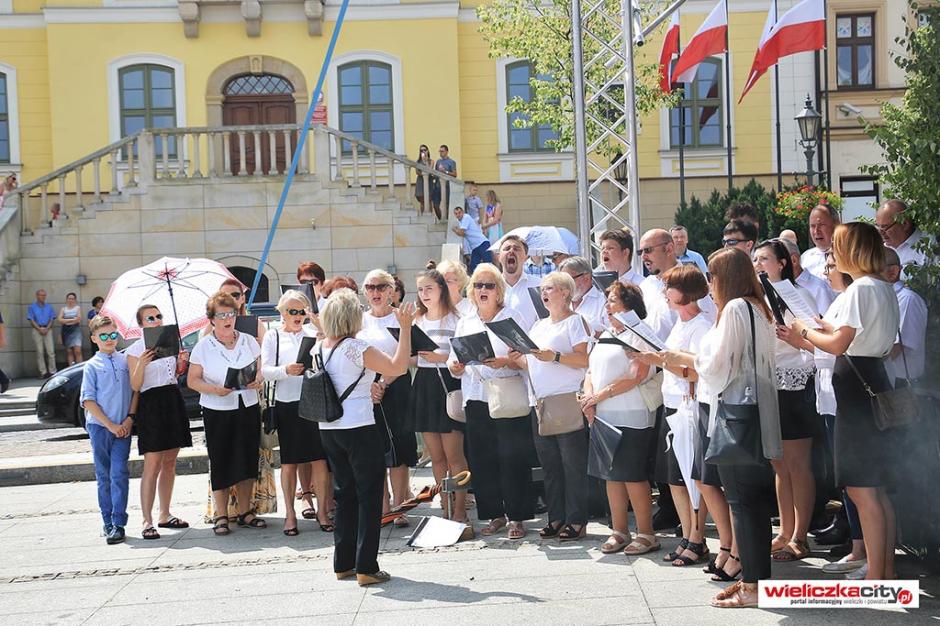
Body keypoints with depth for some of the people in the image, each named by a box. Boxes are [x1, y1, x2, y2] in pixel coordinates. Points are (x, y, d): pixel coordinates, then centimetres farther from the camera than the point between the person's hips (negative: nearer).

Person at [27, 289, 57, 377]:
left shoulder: (49, 306, 12)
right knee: (40, 352, -3)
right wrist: (39, 329, -10)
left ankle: (52, 371, -5)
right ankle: (43, 372, -2)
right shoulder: (32, 307, 7)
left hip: (47, 329, 1)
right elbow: (31, 320, 0)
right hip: (37, 330, -1)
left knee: (51, 351, -6)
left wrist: (47, 329, -7)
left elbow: (52, 319, 8)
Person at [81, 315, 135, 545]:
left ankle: (118, 524, -5)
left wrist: (130, 418, -4)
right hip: (99, 427, 0)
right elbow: (88, 400, -3)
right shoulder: (92, 366, 1)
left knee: (119, 474, -7)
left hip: (122, 427, 0)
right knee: (104, 476, 7)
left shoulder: (126, 361, 6)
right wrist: (110, 425, -9)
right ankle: (108, 522, 15)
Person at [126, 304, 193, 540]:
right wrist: (141, 365, -25)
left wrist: (182, 362, 3)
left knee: (170, 463, 11)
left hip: (174, 401, 6)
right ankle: (147, 522, -8)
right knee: (152, 465, -10)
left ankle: (165, 515, 21)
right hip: (151, 404, -6)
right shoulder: (135, 350, -4)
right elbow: (135, 386, -10)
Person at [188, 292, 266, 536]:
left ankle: (245, 512, 19)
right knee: (221, 463, 0)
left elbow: (261, 371, 10)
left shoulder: (248, 341, 7)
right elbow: (192, 380, -1)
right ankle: (221, 516, 10)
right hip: (217, 412, -3)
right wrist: (214, 389, -18)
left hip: (248, 408, 3)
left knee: (248, 461, 6)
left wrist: (258, 381, -13)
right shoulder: (203, 347, -1)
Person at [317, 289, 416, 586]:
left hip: (328, 429, 7)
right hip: (359, 428, -7)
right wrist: (405, 328, -14)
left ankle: (343, 563, 20)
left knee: (345, 494, 16)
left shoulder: (318, 348, 5)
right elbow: (397, 367, -18)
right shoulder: (356, 348, -16)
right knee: (369, 496, 1)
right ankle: (366, 567, 0)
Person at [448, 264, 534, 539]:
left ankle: (516, 518, 4)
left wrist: (504, 362, -22)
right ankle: (495, 515, 16)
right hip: (476, 399, 4)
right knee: (482, 459, 4)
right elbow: (455, 366, 14)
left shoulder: (512, 317, 2)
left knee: (513, 459, -4)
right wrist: (455, 366, -8)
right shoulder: (465, 322, 15)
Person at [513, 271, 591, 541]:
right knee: (550, 465, 9)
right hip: (541, 403, 7)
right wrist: (518, 358, 1)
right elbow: (532, 364, 21)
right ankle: (556, 518, 15)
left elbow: (585, 359, -12)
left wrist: (555, 356, -20)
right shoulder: (539, 326, 21)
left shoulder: (575, 321, -1)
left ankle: (577, 521, 1)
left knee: (573, 464, -4)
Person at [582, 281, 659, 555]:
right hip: (603, 417, 8)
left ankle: (646, 534, 3)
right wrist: (589, 396, -1)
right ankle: (619, 531, 18)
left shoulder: (638, 334, -7)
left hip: (631, 417, -8)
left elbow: (638, 375, -16)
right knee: (611, 475, 10)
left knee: (632, 475, -6)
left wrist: (602, 394, -14)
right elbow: (590, 371, 19)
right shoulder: (604, 336, 19)